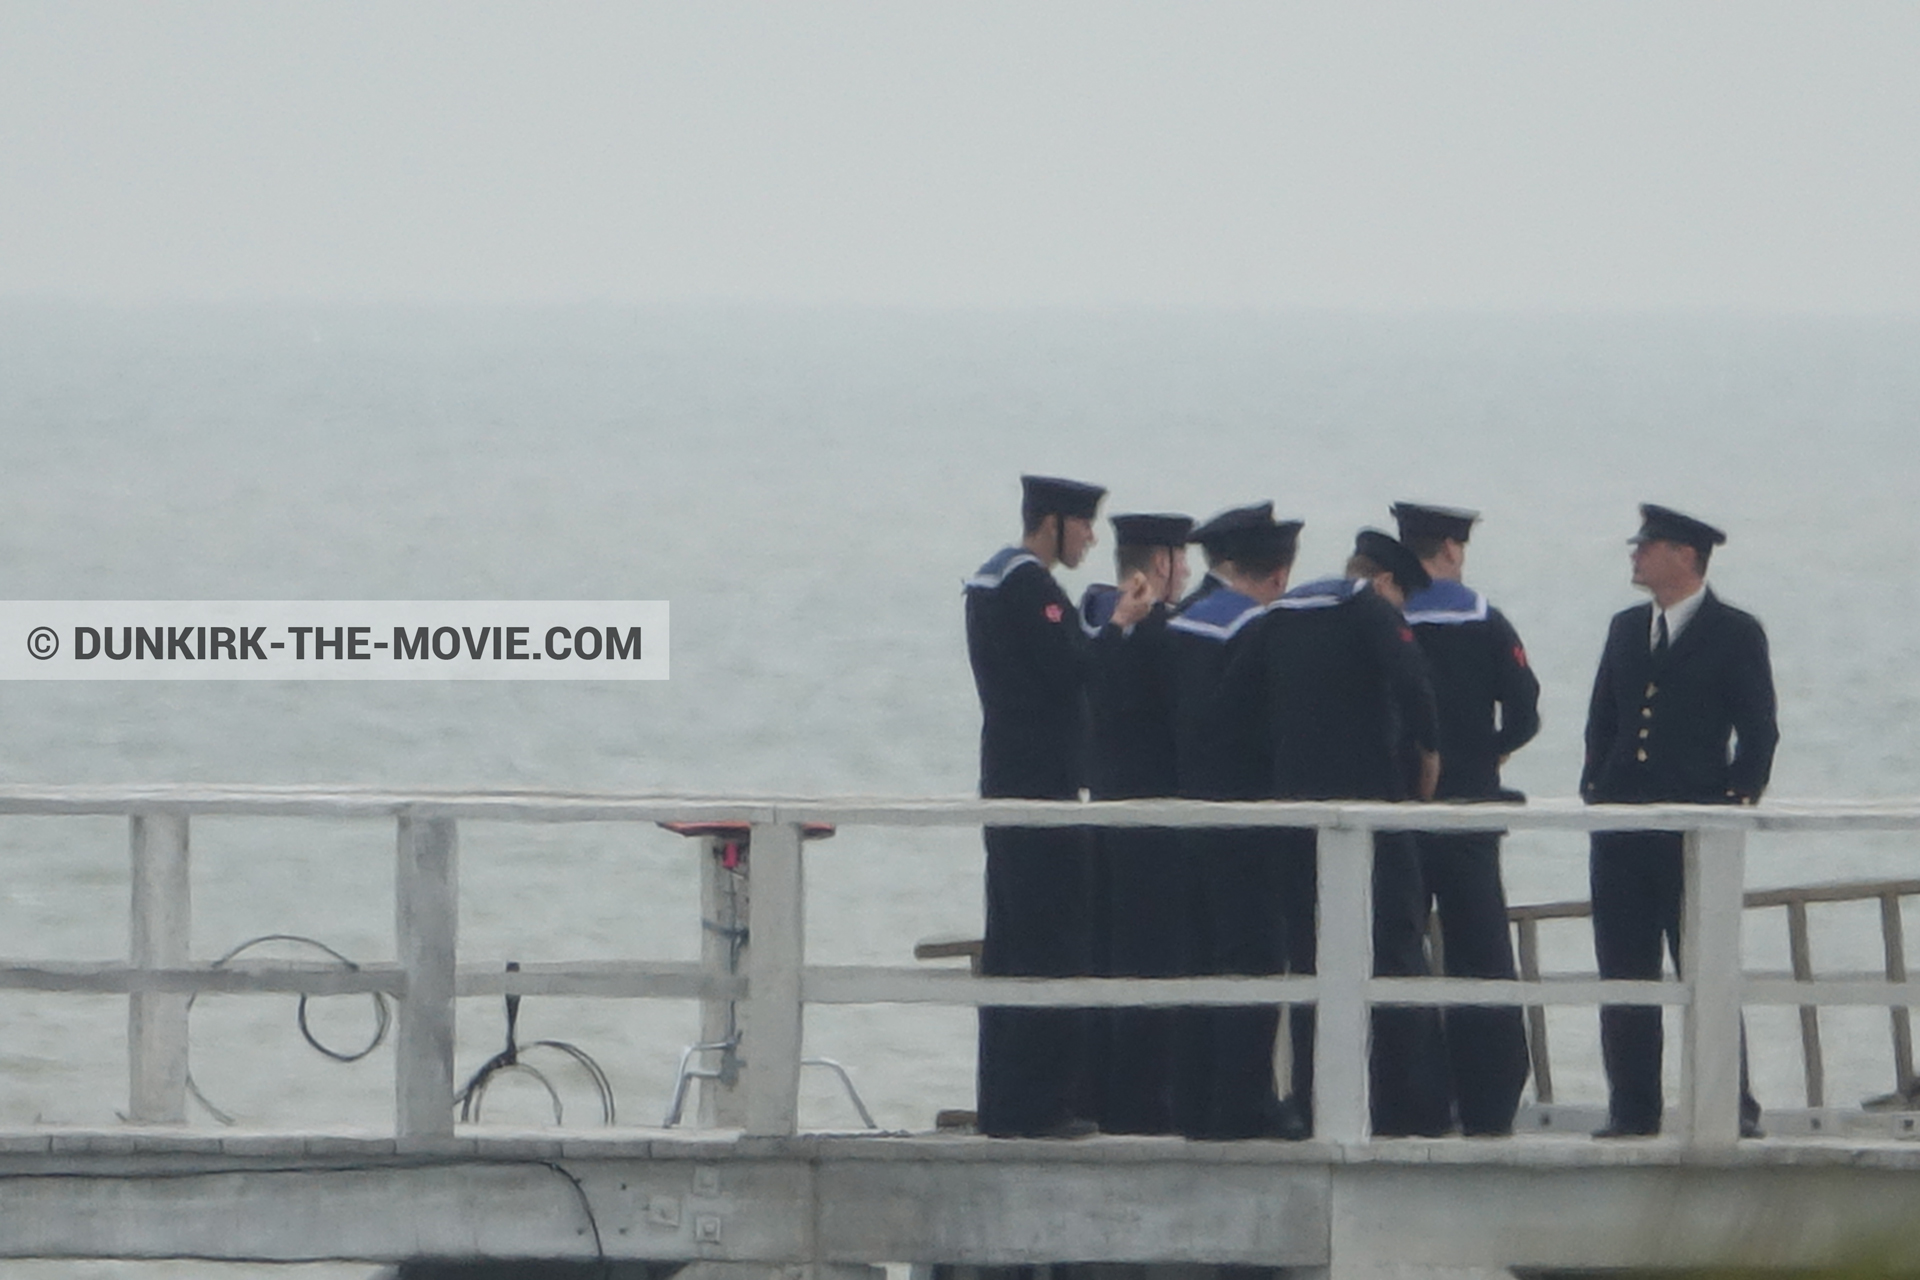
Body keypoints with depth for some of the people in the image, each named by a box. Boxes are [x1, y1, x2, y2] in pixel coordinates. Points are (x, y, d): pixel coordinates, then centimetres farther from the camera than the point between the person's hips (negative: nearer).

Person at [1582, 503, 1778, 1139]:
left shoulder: (1736, 634, 0)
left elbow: (1758, 730, 0)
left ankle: (1731, 1107, -1)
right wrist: (1595, 786, 7)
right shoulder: (1626, 629, 16)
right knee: (1623, 975, 4)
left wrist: (1736, 801, -7)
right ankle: (1632, 1109, 7)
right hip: (1621, 825, 6)